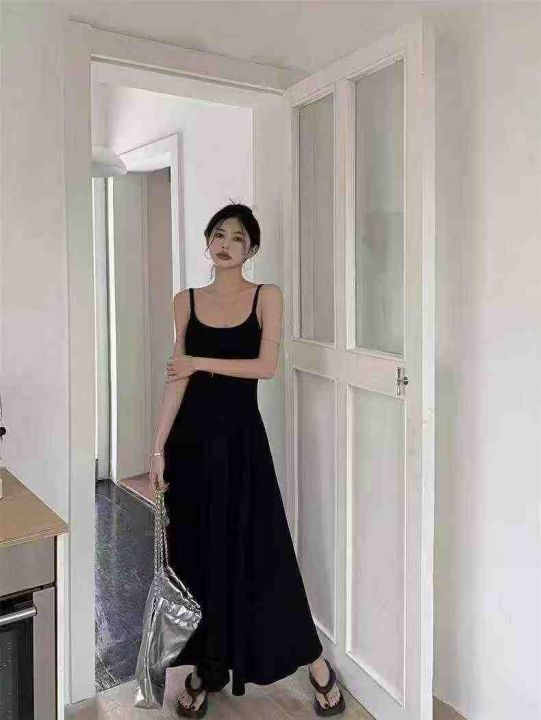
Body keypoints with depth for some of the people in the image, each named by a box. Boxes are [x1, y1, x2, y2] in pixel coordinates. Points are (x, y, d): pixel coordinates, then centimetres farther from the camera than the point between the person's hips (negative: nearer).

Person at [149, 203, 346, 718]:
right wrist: (158, 448, -2)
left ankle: (315, 661, 21)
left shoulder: (266, 296, 0)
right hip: (191, 437, 3)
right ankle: (204, 667, 29)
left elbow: (266, 366, -11)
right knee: (195, 553, 9)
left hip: (241, 436, -3)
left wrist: (200, 362, -11)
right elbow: (176, 380, 2)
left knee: (261, 549, 2)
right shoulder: (186, 302, 6)